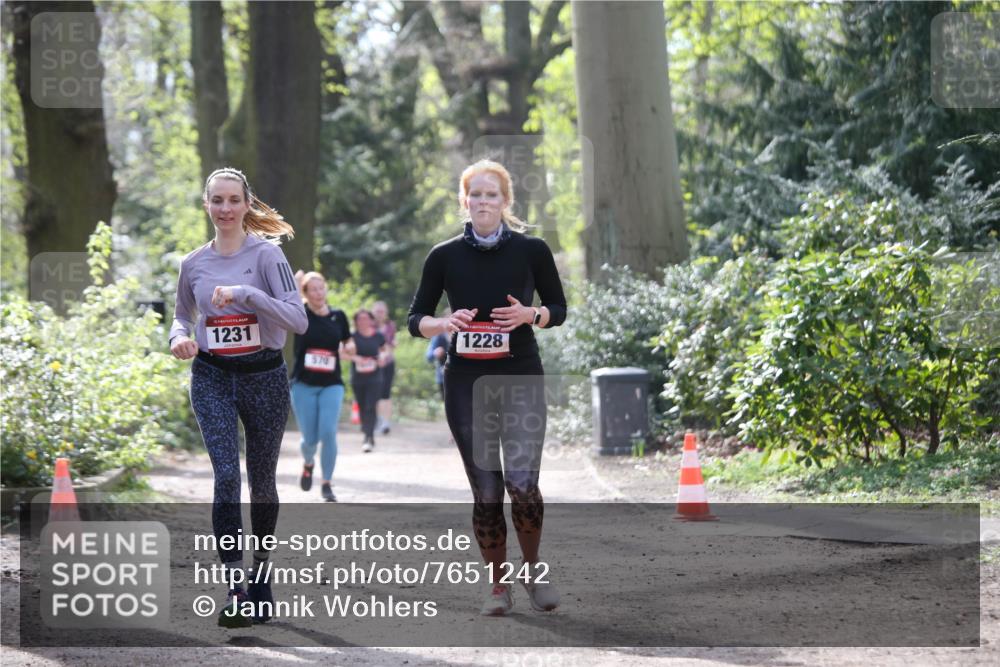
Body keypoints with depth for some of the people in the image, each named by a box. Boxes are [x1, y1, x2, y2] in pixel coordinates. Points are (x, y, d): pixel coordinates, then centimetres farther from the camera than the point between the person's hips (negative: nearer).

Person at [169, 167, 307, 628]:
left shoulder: (266, 254, -8)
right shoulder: (194, 264, 5)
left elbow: (298, 319, -16)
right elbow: (183, 314, 21)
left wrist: (246, 294, -26)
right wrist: (179, 337, -2)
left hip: (264, 376, -1)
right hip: (212, 378, 2)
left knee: (261, 482, 10)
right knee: (226, 476, -14)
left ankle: (260, 575, 30)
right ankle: (235, 589, -18)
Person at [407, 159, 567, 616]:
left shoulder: (532, 250, 0)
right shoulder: (445, 257, 2)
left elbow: (558, 308, 10)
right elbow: (414, 319, 7)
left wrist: (531, 315, -11)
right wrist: (444, 324, -15)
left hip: (522, 378, -1)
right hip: (467, 384, 1)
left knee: (522, 483, -14)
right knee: (485, 491, 1)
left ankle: (532, 568, 10)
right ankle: (498, 585, 15)